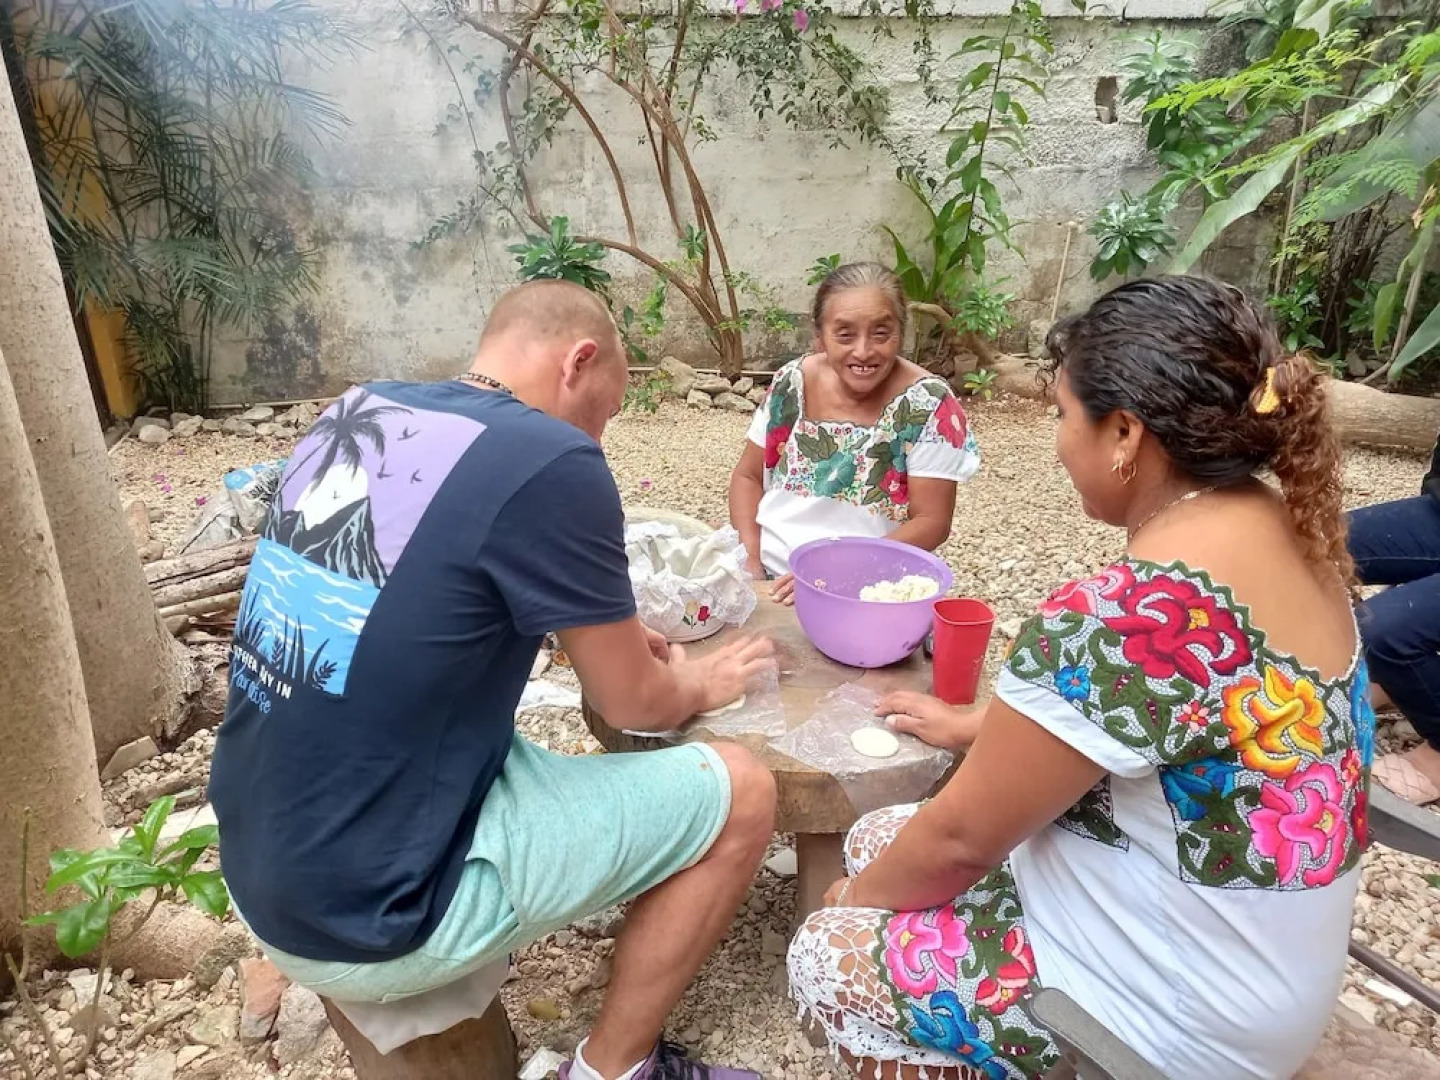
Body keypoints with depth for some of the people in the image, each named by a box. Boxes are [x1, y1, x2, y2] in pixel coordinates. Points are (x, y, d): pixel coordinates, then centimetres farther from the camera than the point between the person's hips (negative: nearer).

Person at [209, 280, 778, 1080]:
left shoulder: (355, 412, 3)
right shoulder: (550, 462, -19)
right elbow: (631, 703, -7)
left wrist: (597, 635, 17)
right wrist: (697, 685, 14)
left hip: (262, 873, 8)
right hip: (372, 916, -8)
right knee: (737, 795, -1)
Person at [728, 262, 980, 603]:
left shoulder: (927, 404, -10)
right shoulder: (793, 382, 0)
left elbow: (931, 523, -8)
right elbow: (748, 476, 8)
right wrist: (750, 559, -7)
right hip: (769, 576, 3)